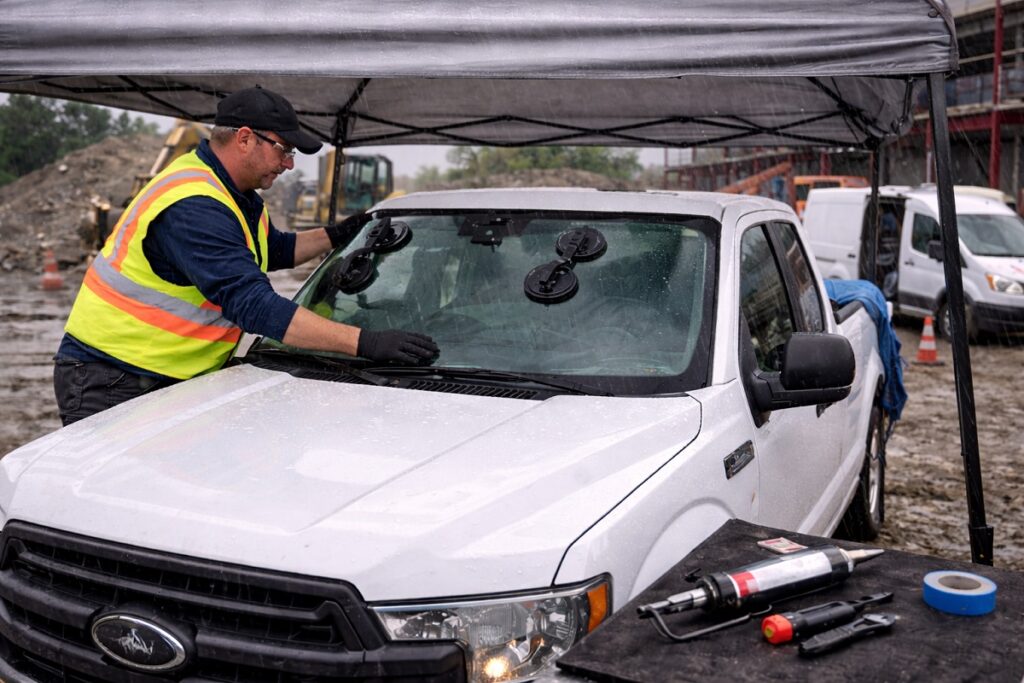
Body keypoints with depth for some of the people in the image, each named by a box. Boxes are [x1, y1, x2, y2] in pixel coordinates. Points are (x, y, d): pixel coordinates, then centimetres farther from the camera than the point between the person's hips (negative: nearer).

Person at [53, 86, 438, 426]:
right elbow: (253, 305, -34)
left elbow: (274, 250, 30)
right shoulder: (193, 207, -25)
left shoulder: (234, 196, 10)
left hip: (169, 379, 9)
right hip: (108, 384, -9)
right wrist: (363, 342, -38)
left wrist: (335, 236, 17)